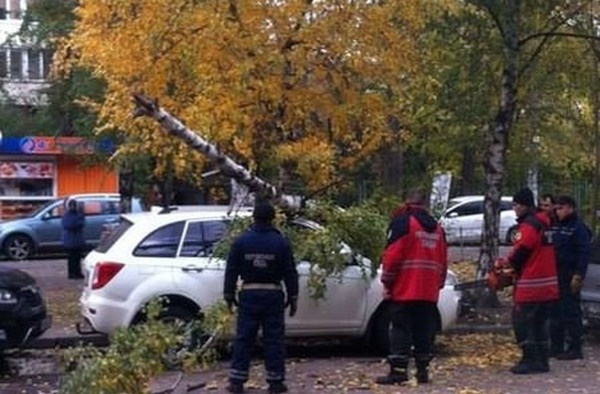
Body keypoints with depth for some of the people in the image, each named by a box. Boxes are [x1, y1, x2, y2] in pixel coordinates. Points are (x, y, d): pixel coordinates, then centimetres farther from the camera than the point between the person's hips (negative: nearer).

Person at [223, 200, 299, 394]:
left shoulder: (241, 241, 0)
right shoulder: (281, 242, -2)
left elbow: (231, 271, 2)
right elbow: (290, 273, 0)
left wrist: (229, 295, 9)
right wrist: (293, 298, 6)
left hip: (248, 294, 1)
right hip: (273, 295, -1)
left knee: (243, 338, 5)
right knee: (274, 339, 4)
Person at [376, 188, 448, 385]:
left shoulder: (402, 222, -5)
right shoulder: (436, 228, 16)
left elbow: (392, 255, -11)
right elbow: (443, 261, 18)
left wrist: (387, 282, -4)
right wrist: (438, 284, 23)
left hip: (405, 290, -6)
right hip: (429, 293, 6)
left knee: (401, 330, -4)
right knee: (424, 331, 10)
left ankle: (398, 370, -7)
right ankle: (423, 370, 12)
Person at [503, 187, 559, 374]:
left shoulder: (529, 225, -16)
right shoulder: (543, 223, 15)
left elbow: (521, 251, -19)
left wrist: (507, 262, 0)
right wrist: (511, 262, 11)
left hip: (530, 285, -9)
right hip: (547, 285, 9)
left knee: (521, 321, -3)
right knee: (539, 323, 14)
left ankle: (529, 360, -5)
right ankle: (542, 361, 16)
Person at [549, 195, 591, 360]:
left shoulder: (578, 227, -11)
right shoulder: (556, 226, 15)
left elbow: (584, 253, -15)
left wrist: (578, 275, -20)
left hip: (570, 278, -9)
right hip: (555, 276, 9)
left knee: (571, 312, -6)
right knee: (556, 312, 13)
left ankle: (574, 348, -1)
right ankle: (556, 346, 21)